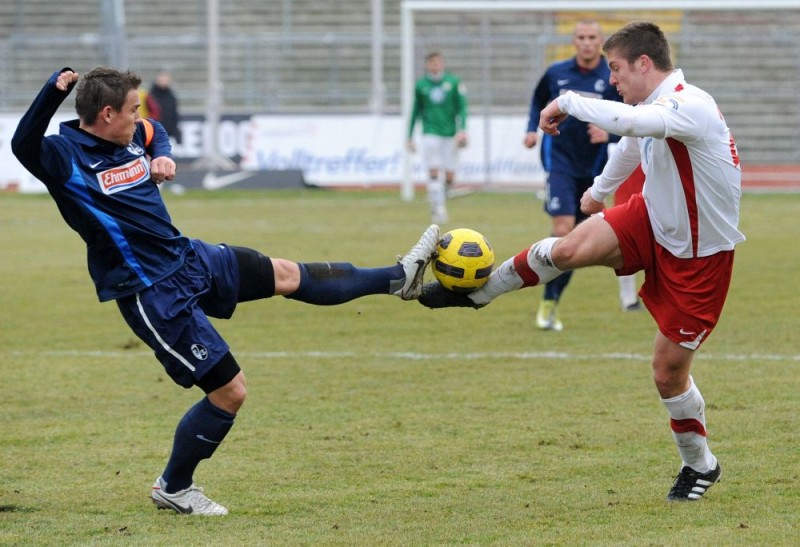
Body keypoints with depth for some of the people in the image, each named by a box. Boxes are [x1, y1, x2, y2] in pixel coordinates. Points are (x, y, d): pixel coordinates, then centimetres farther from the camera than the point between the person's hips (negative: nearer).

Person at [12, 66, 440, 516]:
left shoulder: (131, 136, 2)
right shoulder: (66, 156, -22)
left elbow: (155, 132, 27)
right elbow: (23, 145, -45)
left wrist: (162, 157, 4)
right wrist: (55, 90, -59)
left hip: (189, 258, 9)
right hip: (155, 296, -9)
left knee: (286, 274, 21)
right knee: (230, 391, -3)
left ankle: (399, 278, 37)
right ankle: (173, 488, 16)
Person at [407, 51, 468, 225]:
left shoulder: (454, 82, 3)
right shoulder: (421, 85, 6)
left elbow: (461, 108, 2)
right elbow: (416, 111, 14)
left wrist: (462, 130, -11)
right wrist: (410, 137, 15)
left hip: (450, 133, 1)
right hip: (430, 133, 0)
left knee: (450, 176, -1)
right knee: (434, 172, -12)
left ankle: (441, 197, 25)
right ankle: (438, 208, -9)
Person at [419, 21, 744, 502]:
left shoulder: (691, 106, -31)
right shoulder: (654, 107, -3)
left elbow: (627, 121, -50)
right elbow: (632, 142, 21)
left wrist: (568, 102, -34)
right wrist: (600, 190, 39)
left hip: (700, 256, -7)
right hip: (654, 222, 7)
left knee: (668, 372, 0)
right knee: (571, 248, -15)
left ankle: (700, 466, 22)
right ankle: (474, 291, 3)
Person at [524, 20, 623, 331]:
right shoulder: (556, 73, 1)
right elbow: (538, 101, 19)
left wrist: (610, 134, -23)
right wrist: (533, 128, 2)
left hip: (593, 168, 1)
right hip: (560, 162, -1)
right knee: (563, 229, -17)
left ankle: (553, 301, 20)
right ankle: (548, 303, -10)